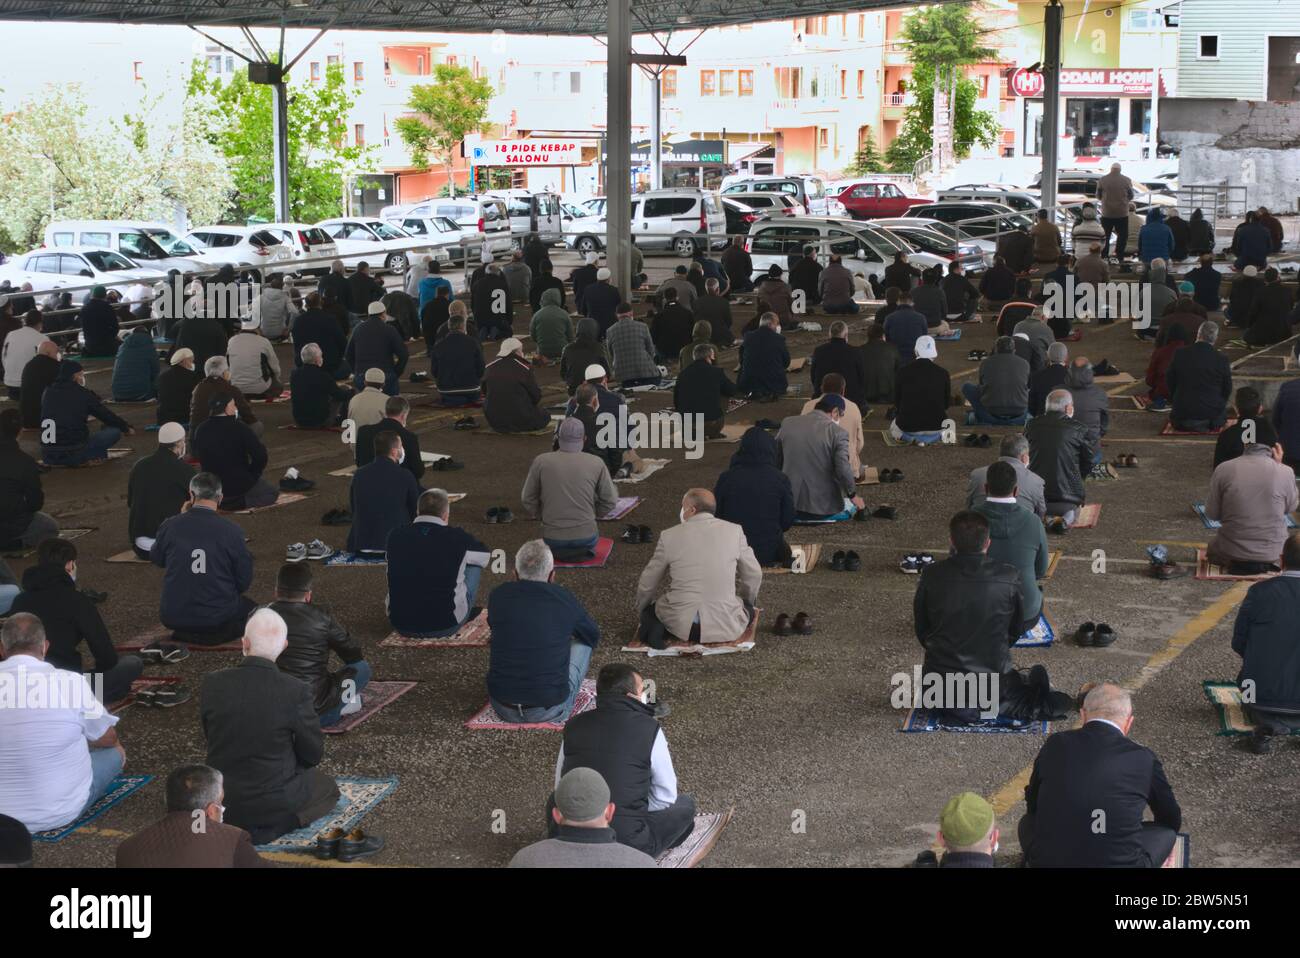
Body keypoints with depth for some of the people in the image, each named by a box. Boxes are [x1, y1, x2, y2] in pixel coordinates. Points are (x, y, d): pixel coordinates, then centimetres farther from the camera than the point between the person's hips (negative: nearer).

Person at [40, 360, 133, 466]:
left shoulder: (48, 392, 9)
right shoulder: (82, 394, -4)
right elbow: (106, 414, 8)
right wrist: (127, 428, 25)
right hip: (72, 456, -5)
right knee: (114, 431, 4)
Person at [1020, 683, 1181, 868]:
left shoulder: (1056, 744, 4)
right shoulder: (1143, 758, 0)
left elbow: (1032, 805, 20)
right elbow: (1172, 821, 17)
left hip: (1048, 862, 1)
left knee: (1028, 822, 31)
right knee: (1166, 832, 24)